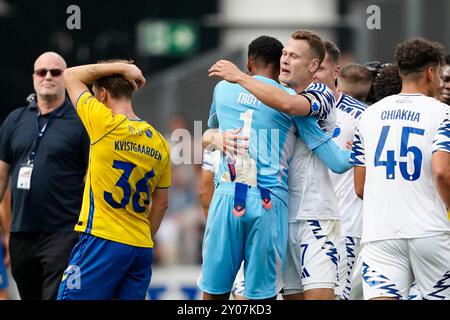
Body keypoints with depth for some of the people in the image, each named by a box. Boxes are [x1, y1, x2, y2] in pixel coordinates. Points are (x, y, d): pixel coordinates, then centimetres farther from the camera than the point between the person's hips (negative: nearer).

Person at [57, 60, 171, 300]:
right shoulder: (158, 142, 10)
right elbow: (161, 203, 17)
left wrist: (122, 67, 7)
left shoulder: (105, 124, -8)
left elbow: (71, 75, 4)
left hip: (102, 242, -6)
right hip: (142, 248, 7)